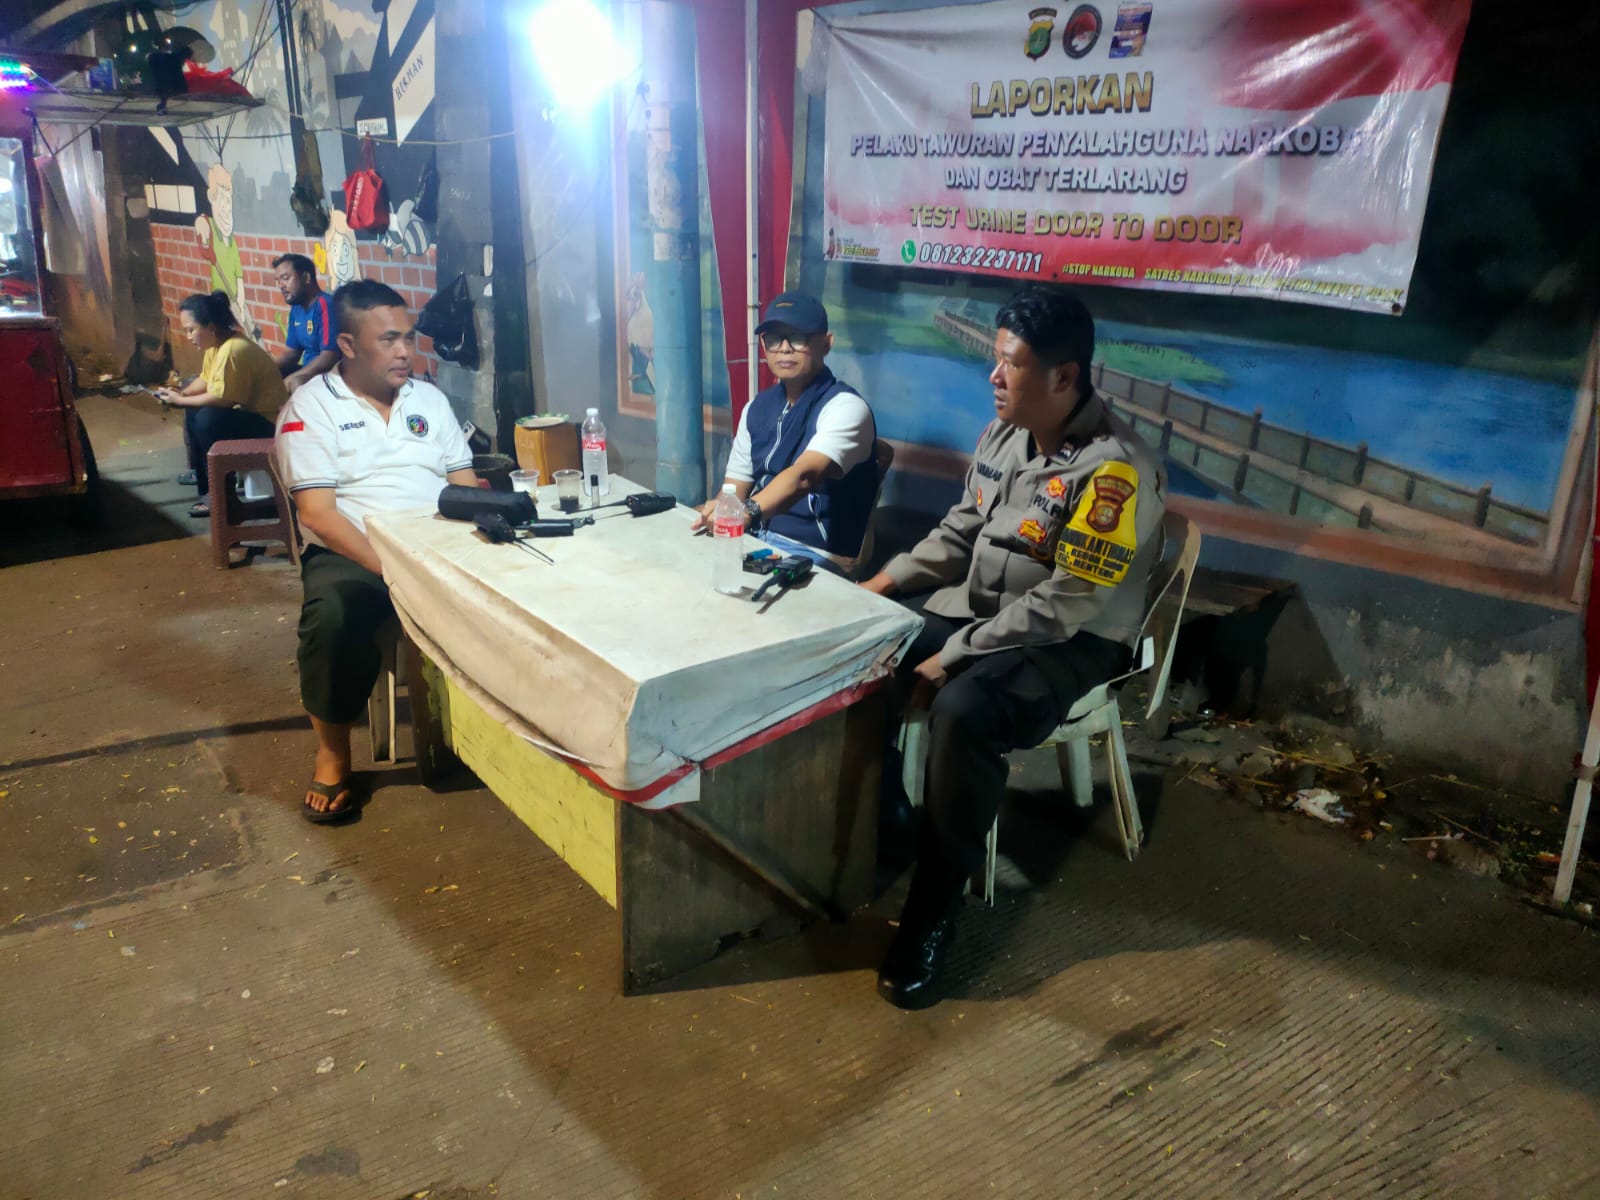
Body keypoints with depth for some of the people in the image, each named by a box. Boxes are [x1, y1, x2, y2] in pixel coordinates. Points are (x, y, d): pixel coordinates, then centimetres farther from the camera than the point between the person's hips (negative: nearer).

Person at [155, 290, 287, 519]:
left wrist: (180, 400, -16)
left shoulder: (233, 350, -25)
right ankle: (203, 476, 20)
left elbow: (222, 398, -26)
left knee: (208, 419, -26)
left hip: (268, 423, -10)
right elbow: (205, 379, 15)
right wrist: (181, 394, -2)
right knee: (193, 412, 11)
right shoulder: (215, 344, 5)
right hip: (245, 412, 11)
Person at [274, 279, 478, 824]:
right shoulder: (311, 407, 0)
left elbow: (465, 485, 11)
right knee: (334, 613, -36)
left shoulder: (429, 398, 15)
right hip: (351, 554, -4)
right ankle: (332, 755, -13)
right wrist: (389, 569, -22)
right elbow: (317, 513, -10)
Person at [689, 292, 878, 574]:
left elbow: (803, 476, -29)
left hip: (816, 556, -7)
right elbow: (736, 488, 10)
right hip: (757, 540, 7)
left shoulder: (845, 407, -11)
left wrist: (749, 512, -47)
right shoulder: (757, 408, 12)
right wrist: (708, 516, -13)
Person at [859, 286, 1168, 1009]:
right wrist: (888, 580, 2)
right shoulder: (1004, 433, 2)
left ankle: (931, 919, -18)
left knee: (963, 713, -34)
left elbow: (1064, 606, -24)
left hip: (1070, 642, -8)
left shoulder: (1113, 468, -23)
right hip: (978, 608, 8)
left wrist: (953, 657, -22)